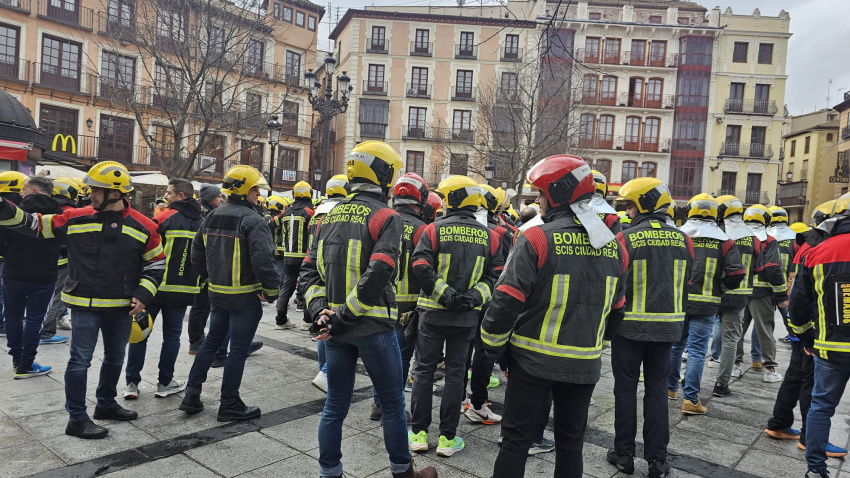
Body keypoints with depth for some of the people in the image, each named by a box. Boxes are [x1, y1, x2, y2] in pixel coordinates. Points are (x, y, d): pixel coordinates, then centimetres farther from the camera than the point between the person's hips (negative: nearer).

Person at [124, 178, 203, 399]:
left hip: (156, 285, -3)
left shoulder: (165, 217, -9)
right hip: (184, 289, 3)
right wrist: (197, 284, 20)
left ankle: (132, 383, 14)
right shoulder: (203, 224, 7)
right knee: (172, 335, 11)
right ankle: (165, 383, 15)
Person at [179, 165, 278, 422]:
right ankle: (229, 405, 13)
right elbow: (262, 259, -26)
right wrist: (271, 290, -15)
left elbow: (197, 252, 15)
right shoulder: (252, 220, -17)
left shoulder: (212, 216, 8)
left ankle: (192, 394, 25)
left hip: (217, 292, 8)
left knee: (212, 340, 21)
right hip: (245, 295, -8)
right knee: (239, 348, 3)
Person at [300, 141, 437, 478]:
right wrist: (342, 319, -17)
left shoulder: (330, 216, 9)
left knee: (335, 405, 15)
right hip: (372, 326, -6)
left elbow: (309, 270, 5)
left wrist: (320, 311, -2)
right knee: (392, 403, 12)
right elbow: (377, 276, -22)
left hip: (335, 327, 6)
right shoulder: (386, 217, -11)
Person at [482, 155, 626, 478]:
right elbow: (617, 309, 12)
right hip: (585, 364, 5)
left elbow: (507, 302, -18)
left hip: (533, 360, -4)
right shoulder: (613, 246, 2)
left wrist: (494, 346, -3)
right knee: (571, 443, 19)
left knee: (517, 439, 10)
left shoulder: (537, 239, -16)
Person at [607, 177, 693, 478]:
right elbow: (685, 285, 8)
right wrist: (677, 323, 18)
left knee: (626, 387, 9)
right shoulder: (682, 240, 1)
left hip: (630, 325, -4)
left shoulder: (626, 238, -13)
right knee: (657, 388, 13)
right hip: (667, 326, 4)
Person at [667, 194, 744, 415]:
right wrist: (718, 287, 8)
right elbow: (737, 273, -9)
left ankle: (670, 388, 30)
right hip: (705, 305, -2)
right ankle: (690, 400, 5)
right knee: (696, 351, 3)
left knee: (675, 345, 17)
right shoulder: (723, 241, -3)